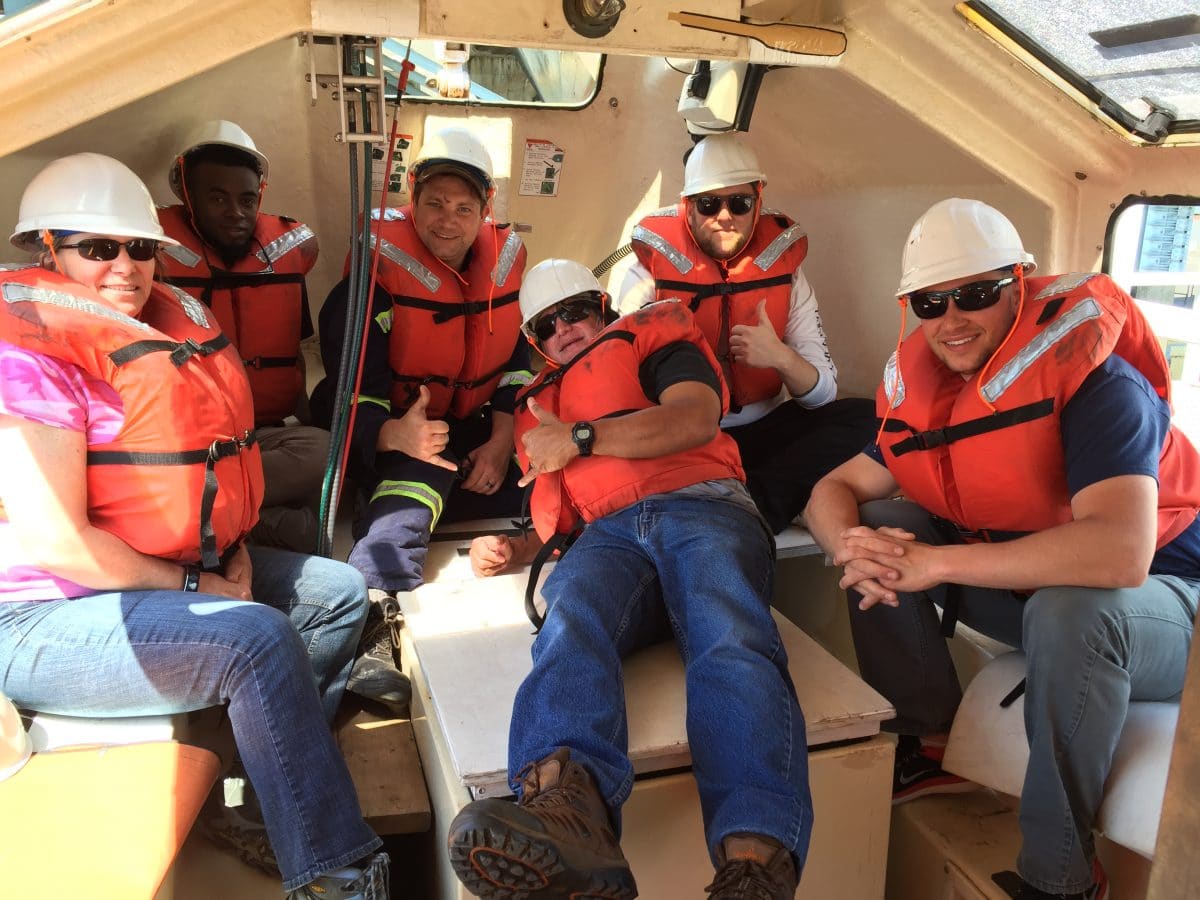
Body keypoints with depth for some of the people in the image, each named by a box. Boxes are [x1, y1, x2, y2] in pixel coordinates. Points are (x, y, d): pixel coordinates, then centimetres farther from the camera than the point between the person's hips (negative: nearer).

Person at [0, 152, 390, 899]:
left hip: (175, 571, 10)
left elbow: (198, 464, 21)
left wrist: (233, 553, 4)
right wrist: (199, 584, -16)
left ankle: (263, 798, 10)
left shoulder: (169, 324, 8)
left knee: (338, 593, 8)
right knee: (259, 638, -29)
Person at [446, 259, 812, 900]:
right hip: (606, 535, 3)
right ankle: (566, 800, -65)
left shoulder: (653, 339, 25)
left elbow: (697, 418, 3)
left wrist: (581, 438, 0)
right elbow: (557, 523, 38)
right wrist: (513, 551, 15)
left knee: (729, 638, -36)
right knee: (572, 619, -36)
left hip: (699, 506, -2)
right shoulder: (537, 407, 40)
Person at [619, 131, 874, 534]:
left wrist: (782, 358, -22)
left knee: (864, 417, -19)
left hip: (763, 432, 3)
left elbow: (823, 393, -1)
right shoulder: (648, 275, -1)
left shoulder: (783, 269, 4)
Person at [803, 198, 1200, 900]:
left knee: (1071, 608, -39)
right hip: (1024, 587, 6)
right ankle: (932, 747, 5)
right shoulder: (925, 391, -4)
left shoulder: (1095, 382, -25)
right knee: (878, 526, -8)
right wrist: (852, 545, -26)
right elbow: (836, 489, -1)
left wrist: (934, 563, -36)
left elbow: (1120, 553, -40)